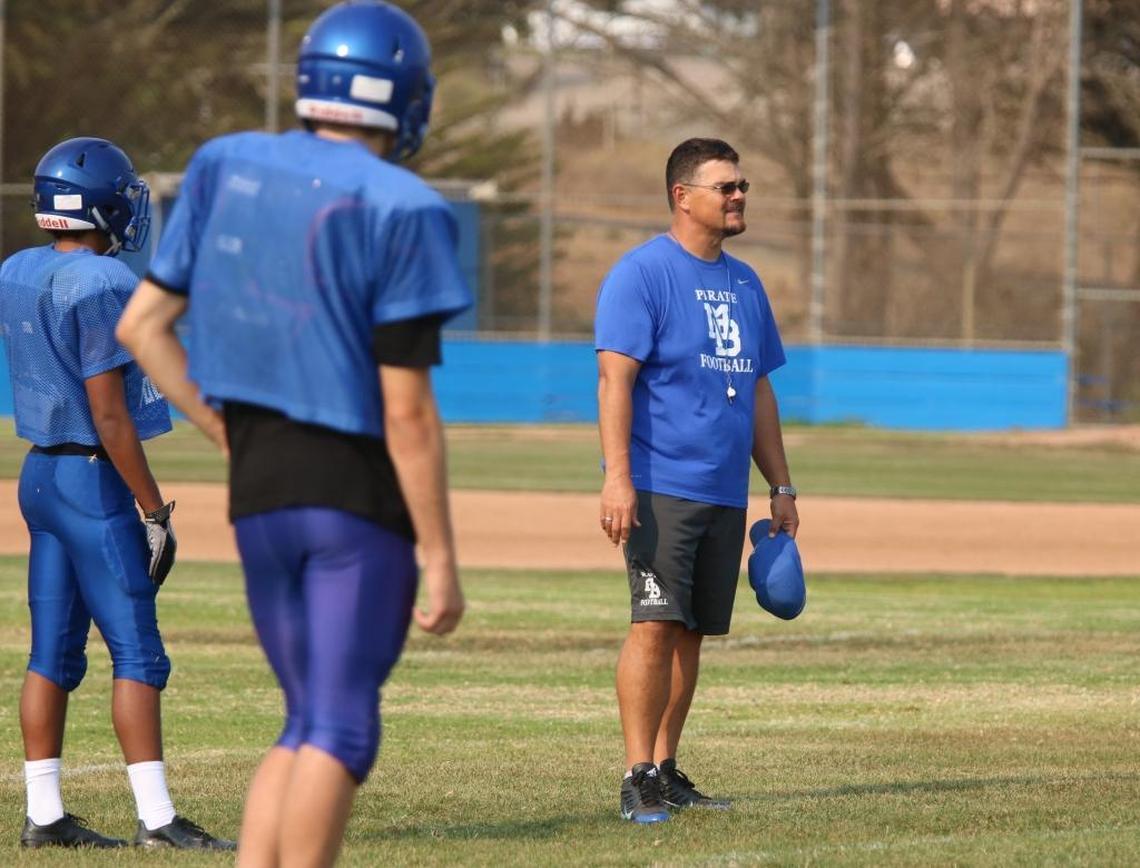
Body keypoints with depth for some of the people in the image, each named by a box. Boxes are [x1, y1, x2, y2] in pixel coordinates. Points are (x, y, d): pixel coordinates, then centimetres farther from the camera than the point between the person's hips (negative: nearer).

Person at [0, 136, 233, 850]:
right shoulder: (100, 285, -18)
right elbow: (108, 415, -19)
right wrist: (154, 510, -15)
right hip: (93, 480, -9)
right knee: (138, 652, -6)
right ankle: (157, 819, -8)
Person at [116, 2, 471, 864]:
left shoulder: (225, 170, 5)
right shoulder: (400, 212, -12)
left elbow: (142, 324, 7)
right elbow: (407, 413, -14)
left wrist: (229, 432, 14)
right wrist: (441, 559, -10)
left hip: (258, 495, 6)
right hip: (359, 495, -6)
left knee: (309, 722, 15)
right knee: (340, 729, -3)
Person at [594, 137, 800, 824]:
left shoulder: (744, 283, 17)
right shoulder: (642, 273, -6)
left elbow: (758, 390, 23)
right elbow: (616, 379, -13)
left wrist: (781, 487, 19)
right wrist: (618, 477, -22)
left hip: (725, 494, 7)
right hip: (661, 485, -7)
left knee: (692, 633, 9)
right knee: (656, 625, -14)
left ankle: (666, 769, 15)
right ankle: (639, 780, -13)